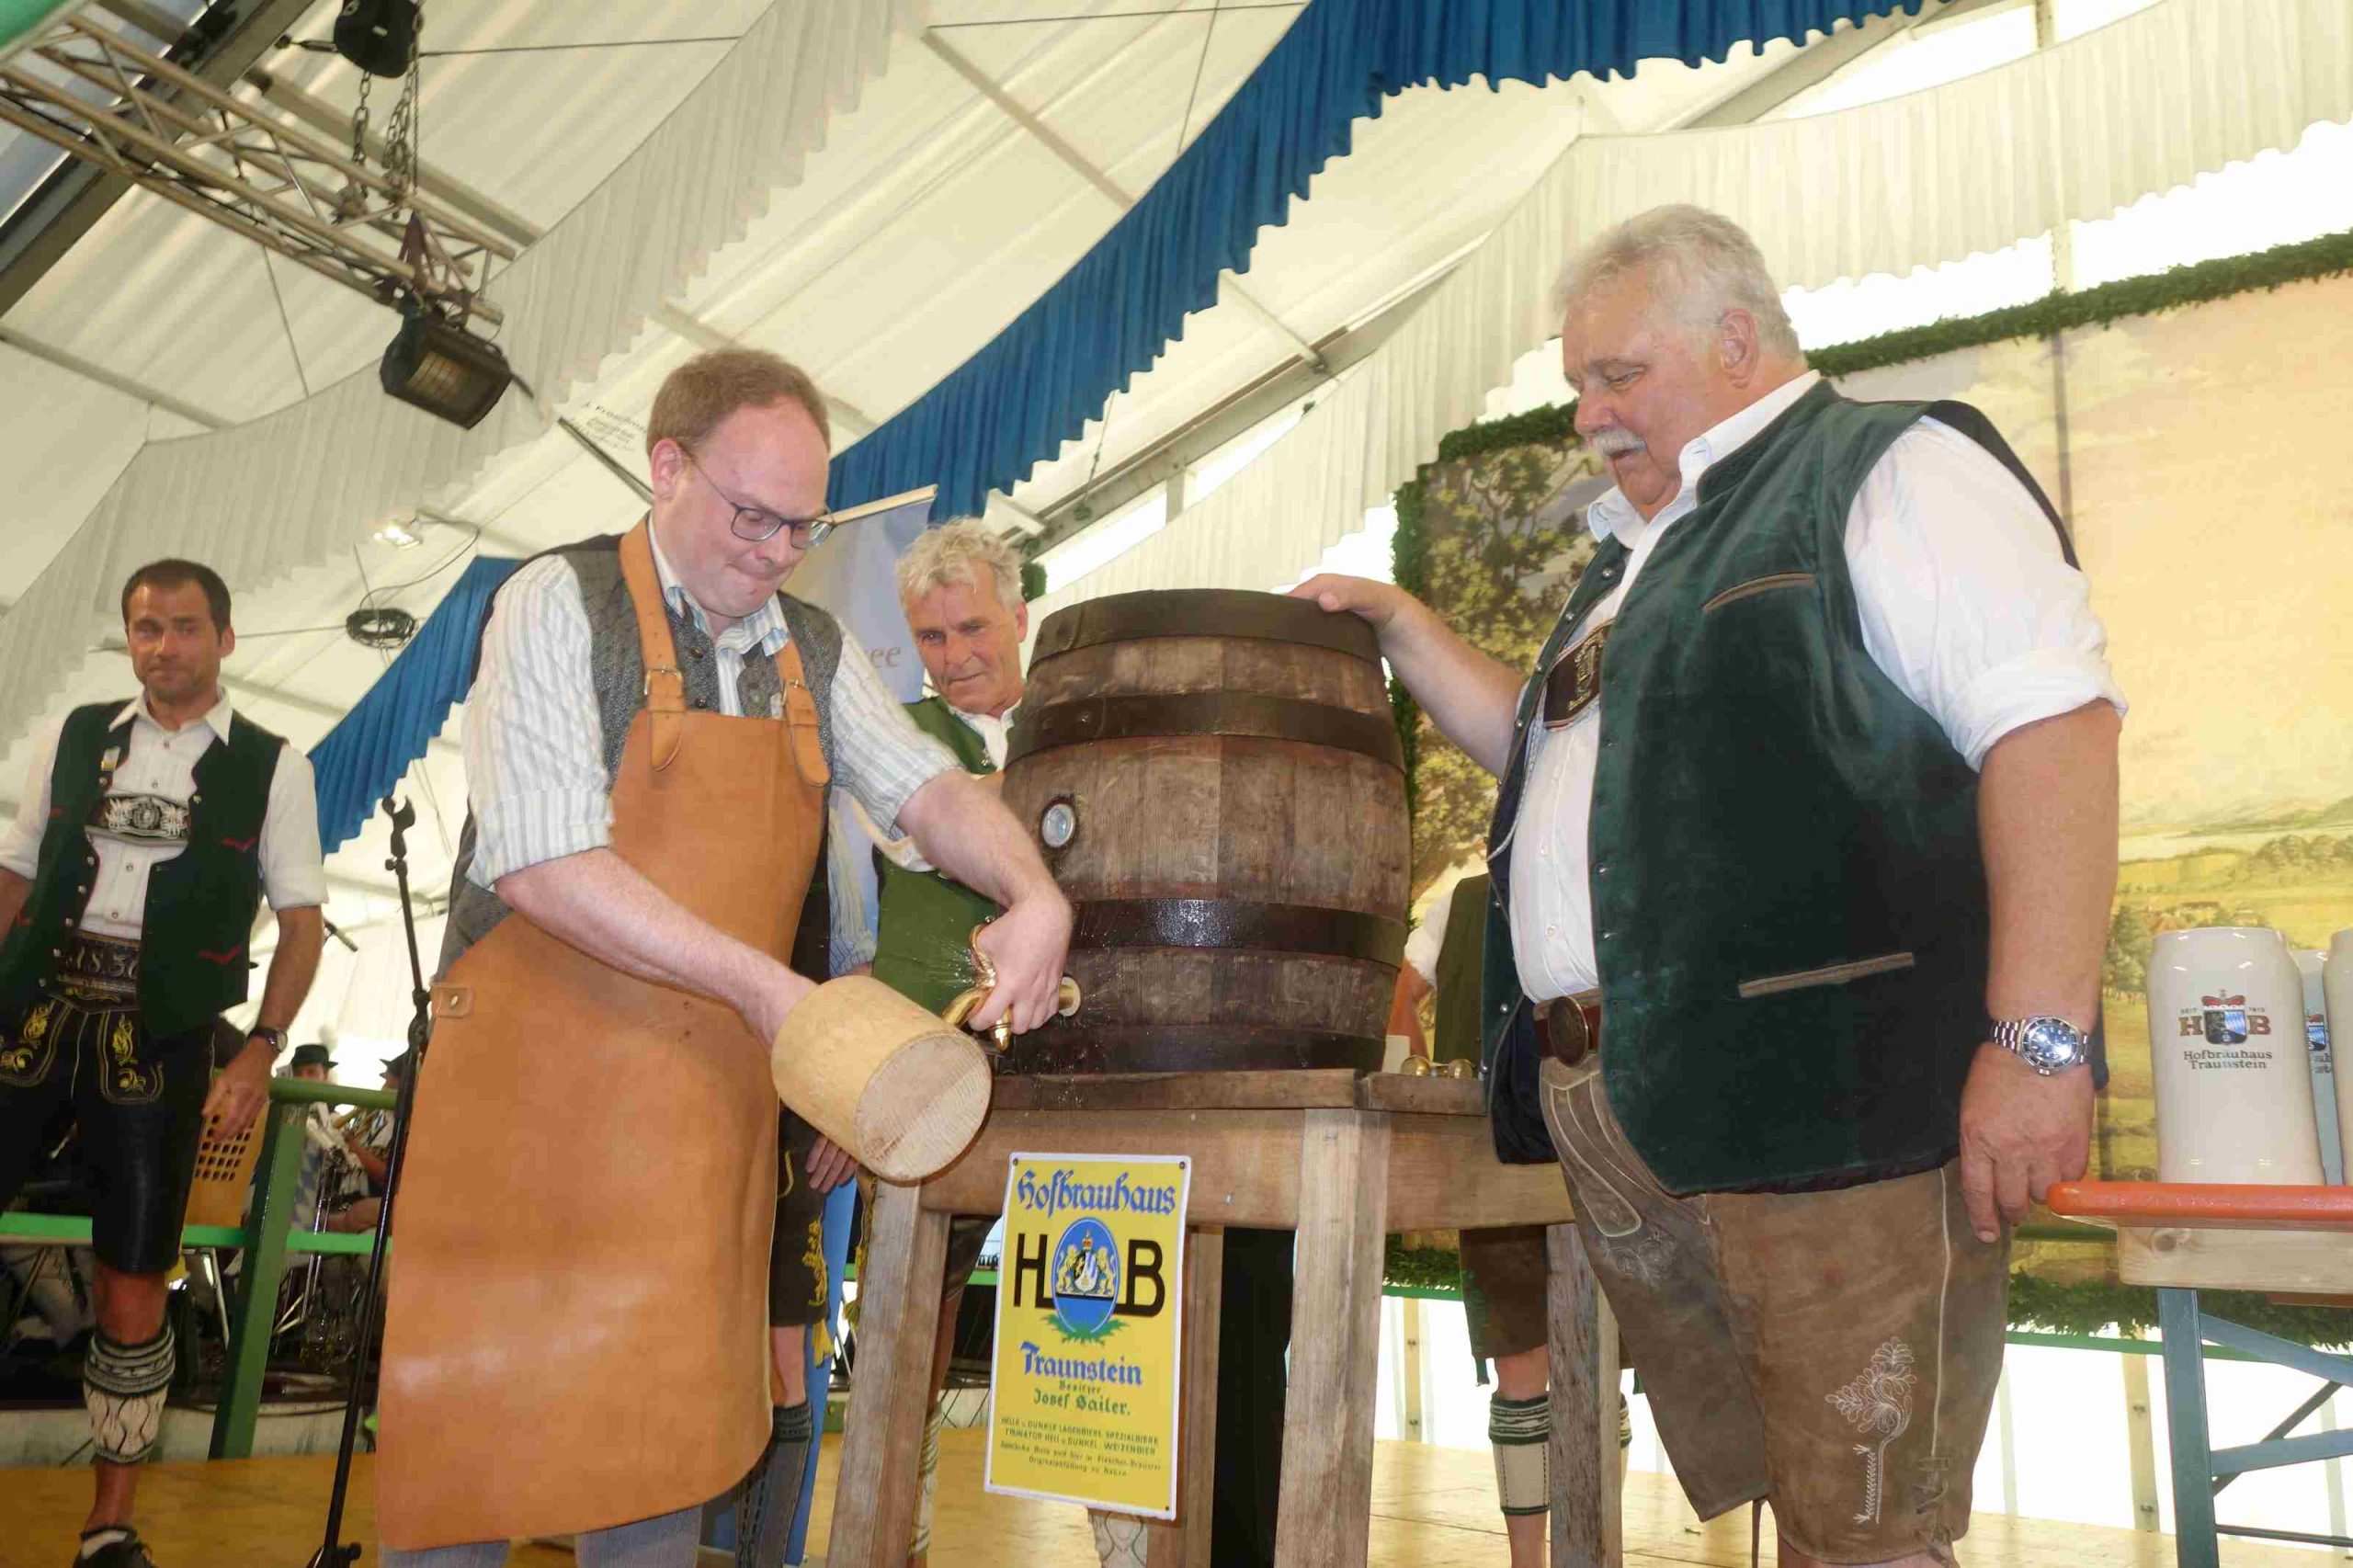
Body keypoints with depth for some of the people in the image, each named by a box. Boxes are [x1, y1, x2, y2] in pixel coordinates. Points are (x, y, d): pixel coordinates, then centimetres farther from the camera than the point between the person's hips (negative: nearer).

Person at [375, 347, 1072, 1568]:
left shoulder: (815, 651, 11)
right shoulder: (561, 605, -7)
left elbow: (929, 789, 5)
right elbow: (544, 866, -17)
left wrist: (1035, 896, -16)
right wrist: (767, 987, -20)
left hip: (714, 1092, 5)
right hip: (536, 1076, -4)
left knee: (662, 1447, 11)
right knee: (474, 1436, 3)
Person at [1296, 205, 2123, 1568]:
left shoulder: (1893, 469, -1)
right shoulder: (1639, 556, 26)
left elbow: (2054, 722, -13)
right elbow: (1543, 739, 36)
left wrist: (2039, 1035, -21)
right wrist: (1402, 627, 22)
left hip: (1822, 1093, -8)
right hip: (1615, 1115, 8)